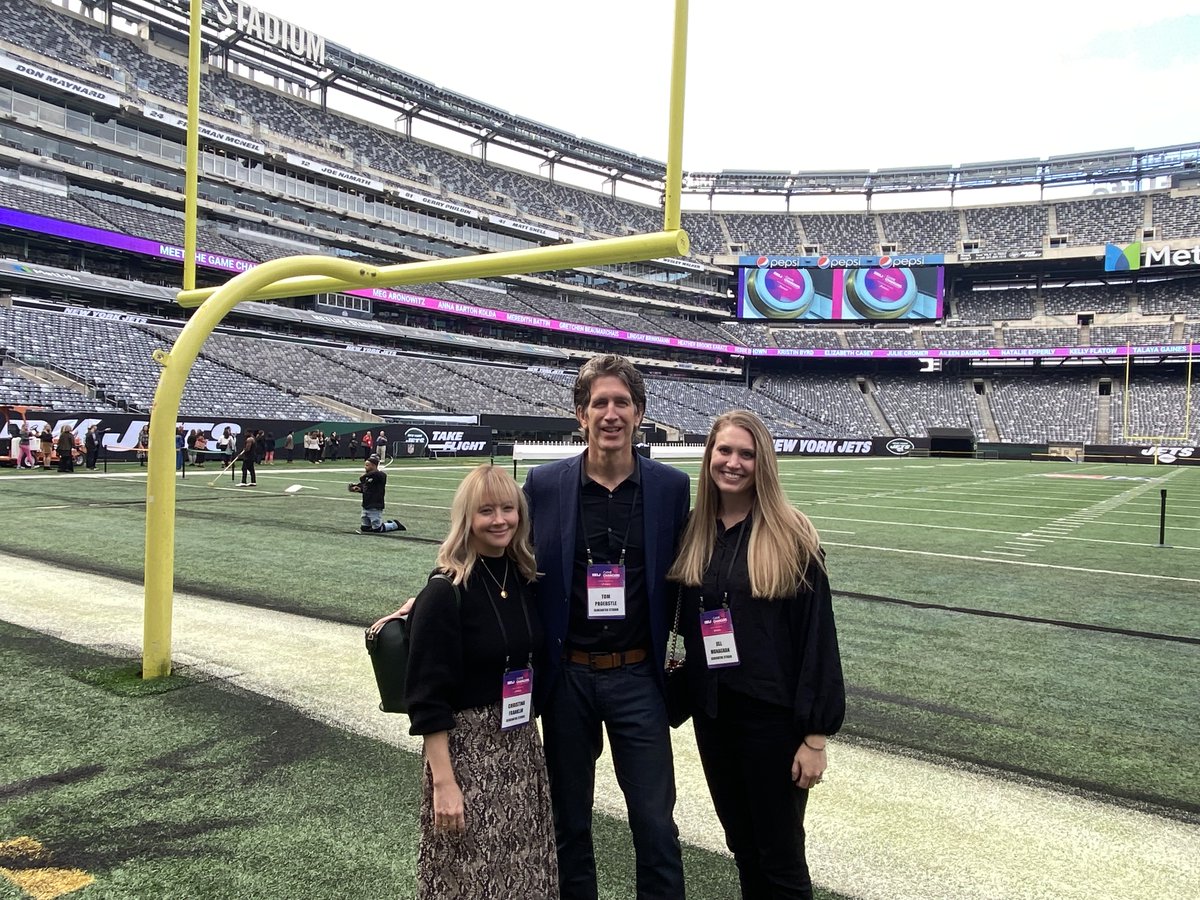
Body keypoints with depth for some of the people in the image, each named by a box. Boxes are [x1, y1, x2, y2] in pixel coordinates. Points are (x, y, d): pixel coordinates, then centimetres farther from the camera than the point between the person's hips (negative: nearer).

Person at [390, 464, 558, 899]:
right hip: (465, 749, -6)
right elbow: (429, 700, -15)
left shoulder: (526, 580, 3)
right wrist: (443, 782, -17)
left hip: (522, 747, 6)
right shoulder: (445, 593, -15)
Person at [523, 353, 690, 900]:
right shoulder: (544, 484, -5)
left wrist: (673, 653, 1)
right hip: (566, 676, 1)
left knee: (655, 822, 6)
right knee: (569, 819, 16)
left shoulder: (672, 486, -3)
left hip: (637, 676, 0)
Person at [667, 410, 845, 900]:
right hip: (711, 713, 5)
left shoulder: (791, 536, -12)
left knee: (780, 856, 9)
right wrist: (684, 698, 6)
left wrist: (816, 733, -12)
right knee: (742, 845, 20)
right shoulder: (695, 534, 2)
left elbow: (817, 635, -12)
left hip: (772, 715, -4)